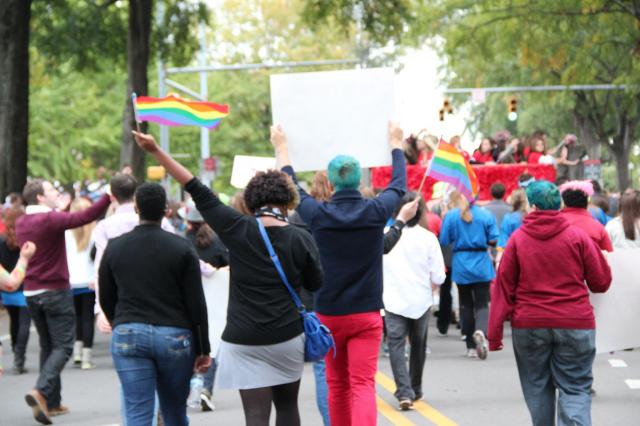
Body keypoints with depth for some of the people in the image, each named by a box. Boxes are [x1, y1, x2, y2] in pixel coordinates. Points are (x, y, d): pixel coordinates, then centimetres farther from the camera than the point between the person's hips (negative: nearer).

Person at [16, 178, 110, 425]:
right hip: (55, 291, -7)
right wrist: (109, 196, -25)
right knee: (63, 347, -4)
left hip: (31, 292, 7)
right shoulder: (50, 220, -16)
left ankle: (52, 402, 17)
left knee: (48, 346, 15)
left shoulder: (21, 223, 7)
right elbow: (85, 217, -24)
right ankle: (41, 391, -23)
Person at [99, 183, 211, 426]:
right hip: (175, 336, 0)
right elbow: (196, 303, -3)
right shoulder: (181, 248, -1)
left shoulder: (115, 247, 5)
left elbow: (106, 299, 13)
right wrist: (203, 349, 3)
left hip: (128, 336, 1)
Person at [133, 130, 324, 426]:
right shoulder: (301, 239, -6)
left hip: (244, 340, -1)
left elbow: (198, 191, -3)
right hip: (288, 336, 1)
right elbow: (315, 283, 7)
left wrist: (156, 151, 2)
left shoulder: (237, 230, -7)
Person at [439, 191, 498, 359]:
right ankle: (480, 331, -30)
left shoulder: (451, 216, -4)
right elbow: (493, 240, -6)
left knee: (466, 304, 12)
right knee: (482, 303, 1)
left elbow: (444, 241, -4)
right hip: (481, 265, -1)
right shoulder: (486, 215, -4)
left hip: (460, 265, 1)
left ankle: (471, 346, 14)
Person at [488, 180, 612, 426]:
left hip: (529, 325, 1)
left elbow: (503, 287, -3)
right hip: (575, 324, -1)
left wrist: (495, 332, 0)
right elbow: (601, 283, 1)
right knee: (574, 389, 2)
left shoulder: (518, 239, -2)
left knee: (537, 388, 15)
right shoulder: (578, 237, -3)